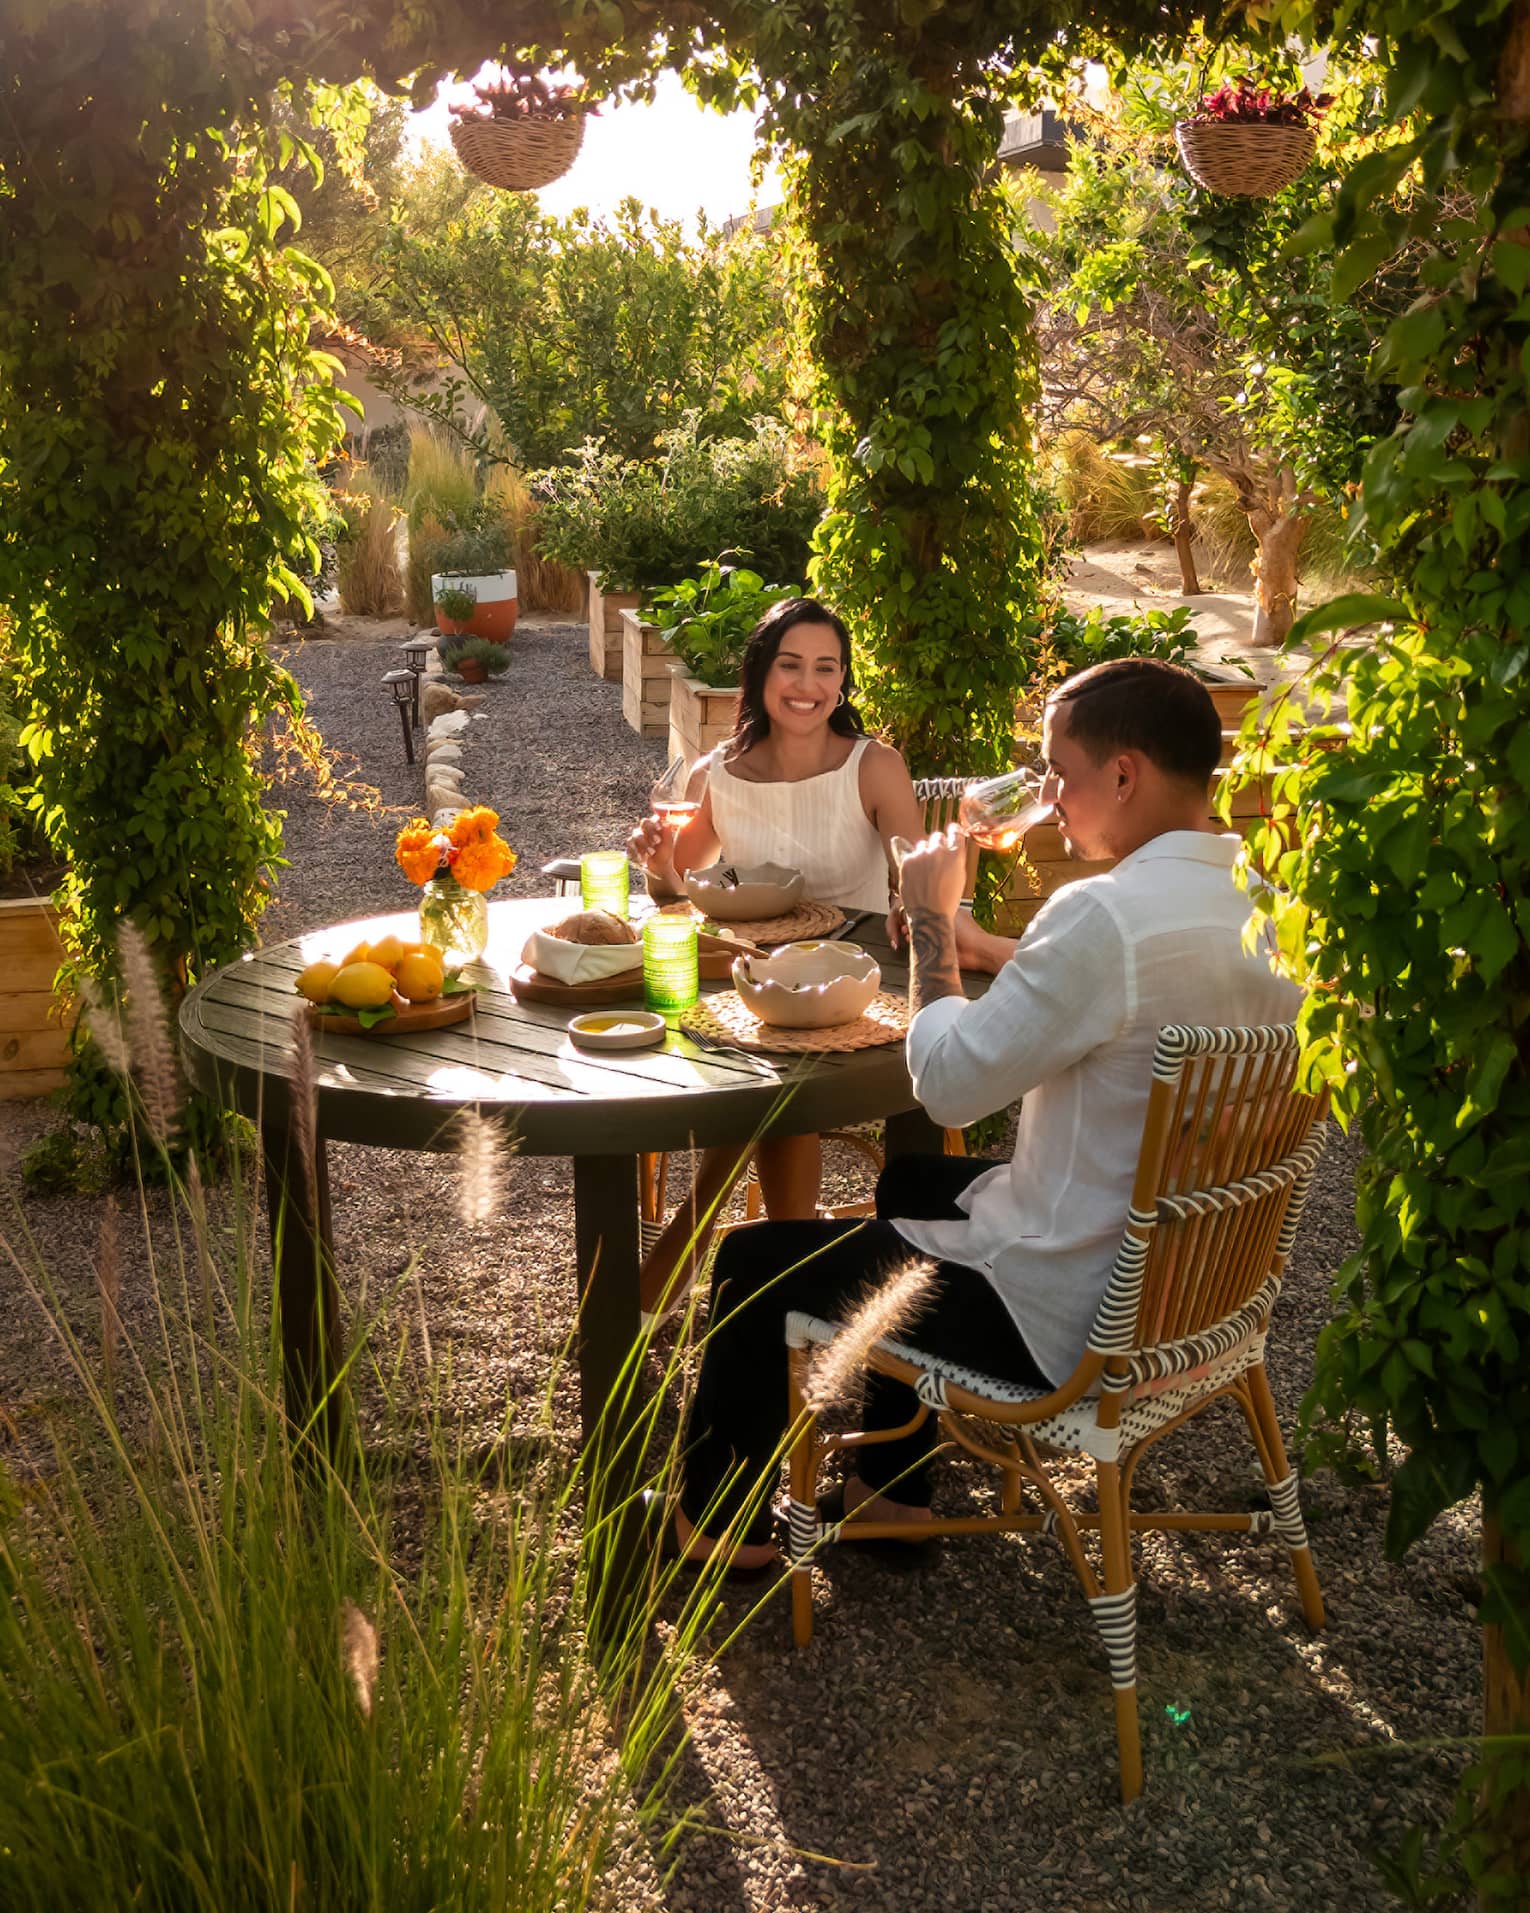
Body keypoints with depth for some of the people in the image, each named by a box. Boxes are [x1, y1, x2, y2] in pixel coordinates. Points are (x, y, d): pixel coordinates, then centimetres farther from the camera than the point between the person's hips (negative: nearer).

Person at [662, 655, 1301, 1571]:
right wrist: (987, 947, 11)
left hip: (1075, 1318, -9)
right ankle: (894, 1484, 39)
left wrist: (930, 922, -7)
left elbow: (951, 1082, -20)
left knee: (756, 1260, 7)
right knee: (911, 1183, 32)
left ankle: (724, 1521, 29)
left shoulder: (1107, 912, -29)